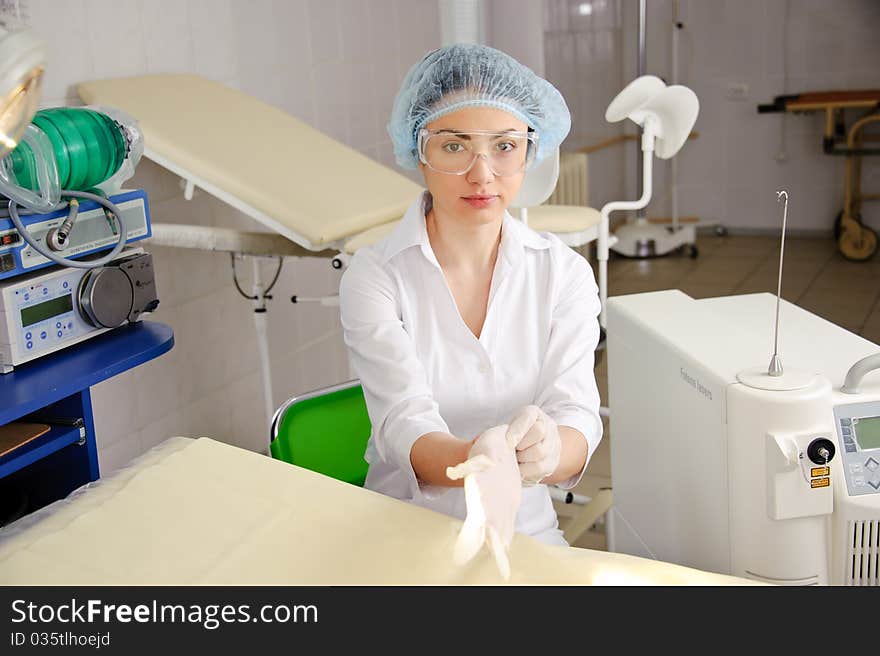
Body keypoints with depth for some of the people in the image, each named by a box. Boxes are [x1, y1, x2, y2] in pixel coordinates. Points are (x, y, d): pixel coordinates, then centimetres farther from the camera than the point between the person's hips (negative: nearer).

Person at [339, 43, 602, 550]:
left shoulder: (565, 274, -1)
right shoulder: (374, 278, -8)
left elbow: (578, 417, -9)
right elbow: (403, 421, -19)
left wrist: (548, 448, -34)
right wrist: (471, 460, -41)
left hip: (526, 530, 2)